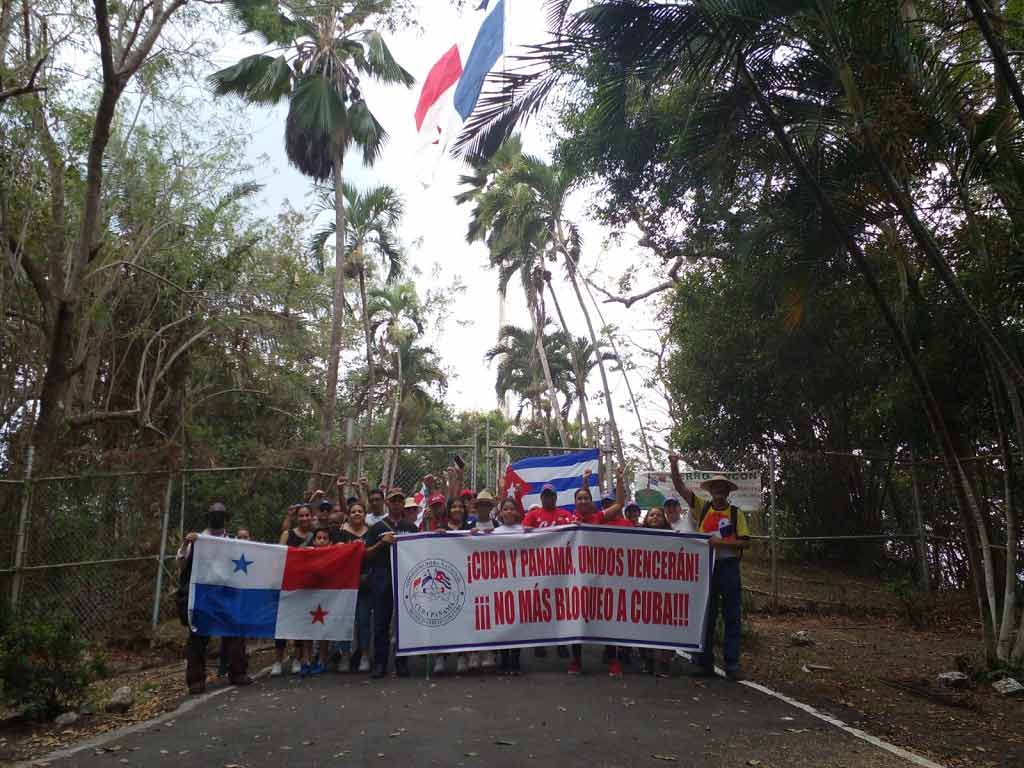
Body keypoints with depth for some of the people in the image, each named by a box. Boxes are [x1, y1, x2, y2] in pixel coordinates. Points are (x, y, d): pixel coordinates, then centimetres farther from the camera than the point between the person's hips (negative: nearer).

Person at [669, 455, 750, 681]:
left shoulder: (736, 513, 2)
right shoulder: (702, 507, 5)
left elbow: (744, 542, -3)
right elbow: (680, 487, -1)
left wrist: (722, 543, -16)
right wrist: (674, 466, -14)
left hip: (728, 567, -1)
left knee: (732, 617, 2)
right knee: (705, 617, 8)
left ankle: (732, 664, 8)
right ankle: (705, 663, 15)